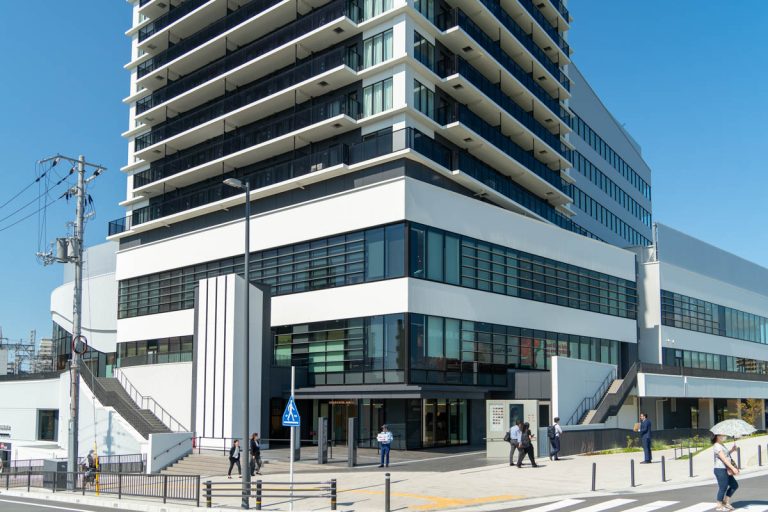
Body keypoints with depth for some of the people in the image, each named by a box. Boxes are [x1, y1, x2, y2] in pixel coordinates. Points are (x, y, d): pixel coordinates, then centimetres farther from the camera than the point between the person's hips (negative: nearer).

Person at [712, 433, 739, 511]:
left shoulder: (722, 445, 15)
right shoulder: (717, 446, -17)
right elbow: (724, 459, -24)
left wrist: (732, 450, 8)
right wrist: (733, 468, -28)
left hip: (726, 470, 10)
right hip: (720, 470, -10)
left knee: (734, 485, 15)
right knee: (723, 488, -2)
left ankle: (726, 502, 24)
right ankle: (719, 506, 10)